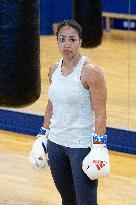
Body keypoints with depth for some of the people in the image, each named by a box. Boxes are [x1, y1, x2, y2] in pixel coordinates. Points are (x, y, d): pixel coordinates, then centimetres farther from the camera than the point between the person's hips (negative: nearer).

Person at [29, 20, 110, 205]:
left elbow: (100, 113, -15)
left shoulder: (90, 71, -14)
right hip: (56, 143, 7)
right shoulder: (54, 69, 6)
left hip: (82, 146, -6)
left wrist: (99, 149, -20)